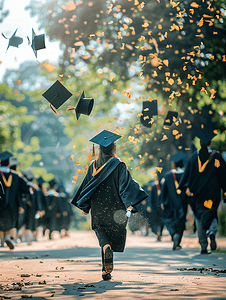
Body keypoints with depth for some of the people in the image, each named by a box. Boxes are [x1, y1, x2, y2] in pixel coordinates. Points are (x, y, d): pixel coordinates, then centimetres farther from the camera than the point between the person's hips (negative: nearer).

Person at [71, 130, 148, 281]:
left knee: (102, 232, 8)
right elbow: (125, 185, -15)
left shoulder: (94, 165, 3)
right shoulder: (119, 165, -6)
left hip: (98, 207, 2)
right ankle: (106, 270, 11)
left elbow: (87, 185, 8)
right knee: (115, 233, 11)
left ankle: (106, 248, -29)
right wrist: (129, 204, -17)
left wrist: (85, 206, 17)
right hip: (116, 208, -2)